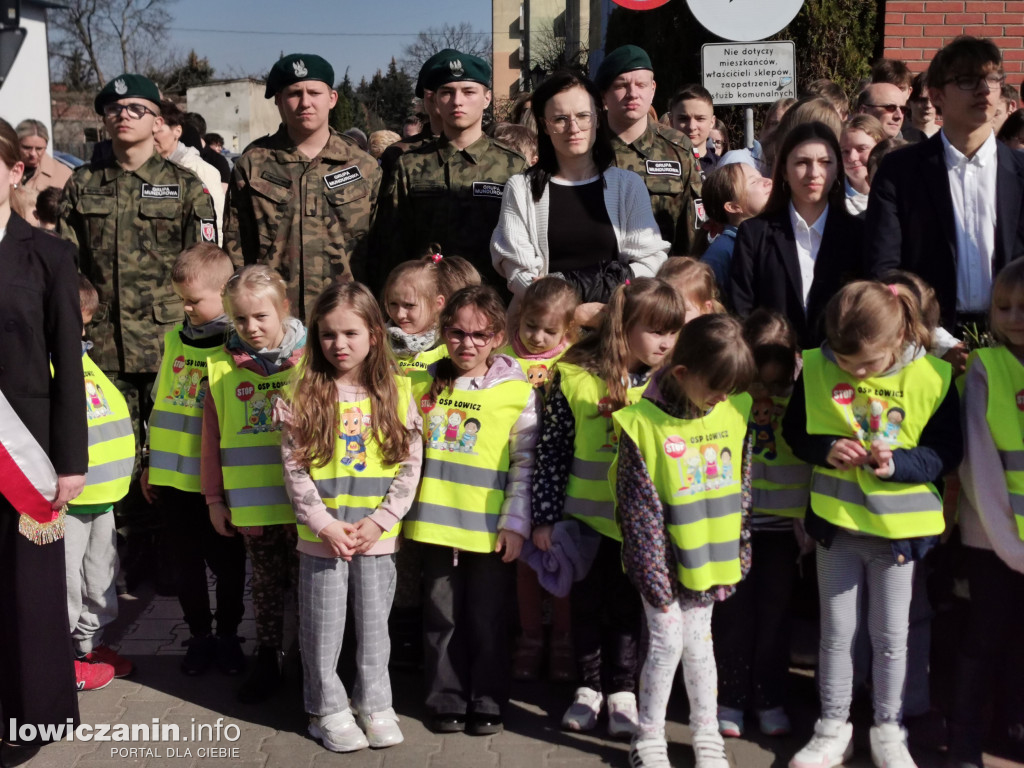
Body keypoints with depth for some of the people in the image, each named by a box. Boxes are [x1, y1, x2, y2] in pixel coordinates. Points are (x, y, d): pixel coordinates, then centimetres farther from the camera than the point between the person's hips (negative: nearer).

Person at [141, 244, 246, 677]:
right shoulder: (174, 338, 6)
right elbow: (159, 402, 14)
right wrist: (150, 463, 15)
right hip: (173, 474, 4)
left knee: (227, 561, 8)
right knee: (187, 561, 13)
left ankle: (228, 635, 26)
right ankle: (200, 636, 28)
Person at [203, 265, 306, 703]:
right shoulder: (222, 367, 0)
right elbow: (212, 439, 4)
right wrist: (215, 499, 5)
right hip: (250, 504, 2)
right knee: (265, 585, 16)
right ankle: (266, 663, 29)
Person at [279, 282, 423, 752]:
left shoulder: (396, 392, -1)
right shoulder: (305, 395, -3)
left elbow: (409, 467, -1)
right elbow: (294, 469, -5)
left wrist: (378, 521, -9)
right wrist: (325, 524, -12)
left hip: (377, 537, 1)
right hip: (321, 538, -1)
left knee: (374, 625, 12)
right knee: (323, 630, 8)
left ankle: (374, 704, 27)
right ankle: (327, 710, 22)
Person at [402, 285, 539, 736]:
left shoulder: (518, 393, -3)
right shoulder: (424, 387, 6)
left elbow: (525, 464, -4)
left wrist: (516, 523, -8)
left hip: (491, 529, -3)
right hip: (437, 524, 3)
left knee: (488, 621, 7)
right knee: (442, 618, 10)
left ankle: (487, 703, 21)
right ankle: (447, 701, 24)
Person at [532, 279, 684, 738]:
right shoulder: (574, 377, -11)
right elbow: (552, 450, -6)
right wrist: (544, 516, -6)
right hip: (584, 516, -1)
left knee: (627, 606, 12)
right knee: (586, 603, 12)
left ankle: (621, 691, 26)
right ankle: (589, 687, 28)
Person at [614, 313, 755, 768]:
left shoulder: (734, 412, -3)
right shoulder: (642, 423, -17)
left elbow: (741, 488, 5)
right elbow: (639, 508, -15)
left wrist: (737, 555, 6)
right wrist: (654, 572, -14)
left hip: (710, 556, 4)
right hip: (663, 558, -4)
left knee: (698, 643, 14)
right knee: (667, 644, 0)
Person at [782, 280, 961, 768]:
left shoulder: (932, 377, -13)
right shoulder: (815, 369, -9)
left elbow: (946, 453, -8)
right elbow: (793, 431, 2)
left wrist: (896, 463, -25)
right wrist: (826, 450, -18)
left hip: (900, 526, -1)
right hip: (836, 523, 2)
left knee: (890, 637, 12)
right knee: (836, 632, 13)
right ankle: (833, 728, 29)